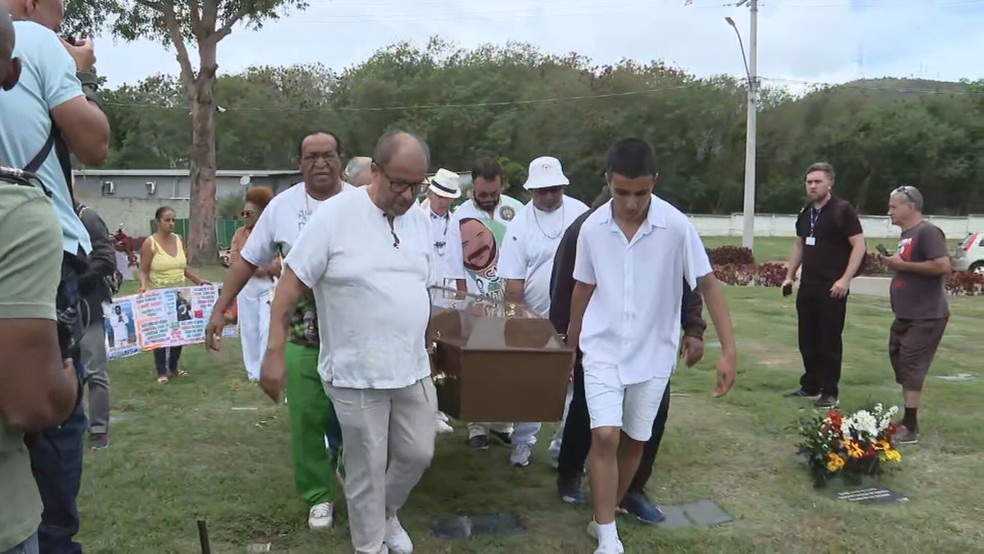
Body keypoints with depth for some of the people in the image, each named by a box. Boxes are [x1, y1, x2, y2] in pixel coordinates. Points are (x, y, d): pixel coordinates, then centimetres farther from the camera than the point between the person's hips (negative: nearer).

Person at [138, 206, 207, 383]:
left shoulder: (178, 239, 6)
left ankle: (174, 366, 25)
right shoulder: (149, 243, -10)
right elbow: (144, 271, -9)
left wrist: (199, 282, 11)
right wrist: (143, 285, -27)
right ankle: (162, 371, 13)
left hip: (179, 294, 5)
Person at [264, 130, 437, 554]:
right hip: (356, 373, -5)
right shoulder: (335, 215, -13)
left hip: (413, 368, 6)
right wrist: (274, 354, -15)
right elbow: (291, 285, -11)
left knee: (418, 454, 15)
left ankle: (387, 514, 44)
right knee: (366, 469, 7)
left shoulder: (420, 219, 5)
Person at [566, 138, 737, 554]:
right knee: (605, 437, -11)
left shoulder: (676, 226, -15)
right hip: (603, 349, 0)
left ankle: (606, 517, 32)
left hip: (653, 353, 0)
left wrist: (729, 350, -15)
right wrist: (571, 343, 15)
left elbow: (707, 285, -9)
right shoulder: (592, 227, -8)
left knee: (635, 440, 11)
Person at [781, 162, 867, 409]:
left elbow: (859, 245, -12)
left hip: (831, 288, -7)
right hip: (807, 286, 7)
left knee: (829, 341, -1)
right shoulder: (805, 212, 12)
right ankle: (810, 386, 25)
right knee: (807, 340, 12)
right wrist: (790, 275, 15)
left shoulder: (842, 210, -9)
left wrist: (845, 279, -20)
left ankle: (830, 393, 7)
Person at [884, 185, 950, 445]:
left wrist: (904, 265, -20)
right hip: (906, 316, 10)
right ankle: (907, 421, 23)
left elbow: (944, 266, -25)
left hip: (926, 317, -10)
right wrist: (895, 264, 6)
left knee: (912, 368, -9)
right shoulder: (907, 235, 14)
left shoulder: (927, 232, -15)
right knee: (902, 366, 14)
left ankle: (910, 427, -5)